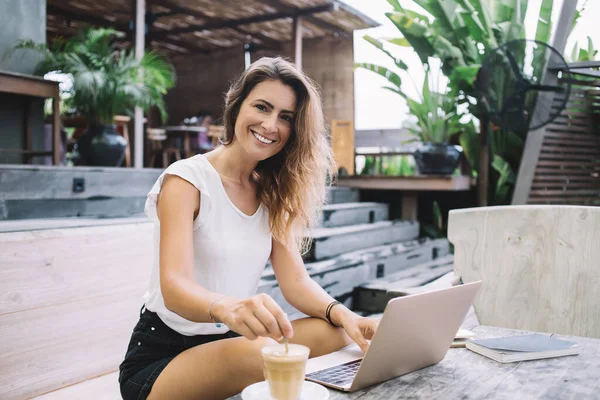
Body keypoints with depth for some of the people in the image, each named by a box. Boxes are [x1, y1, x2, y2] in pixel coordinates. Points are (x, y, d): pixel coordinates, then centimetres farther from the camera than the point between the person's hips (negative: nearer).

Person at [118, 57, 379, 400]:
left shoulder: (273, 193, 6)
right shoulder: (186, 180, -13)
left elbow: (295, 280, -4)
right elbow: (174, 287, -27)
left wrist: (341, 314, -26)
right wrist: (226, 307, -50)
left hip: (229, 344, 5)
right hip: (162, 353, -5)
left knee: (338, 333, -19)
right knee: (259, 354, -34)